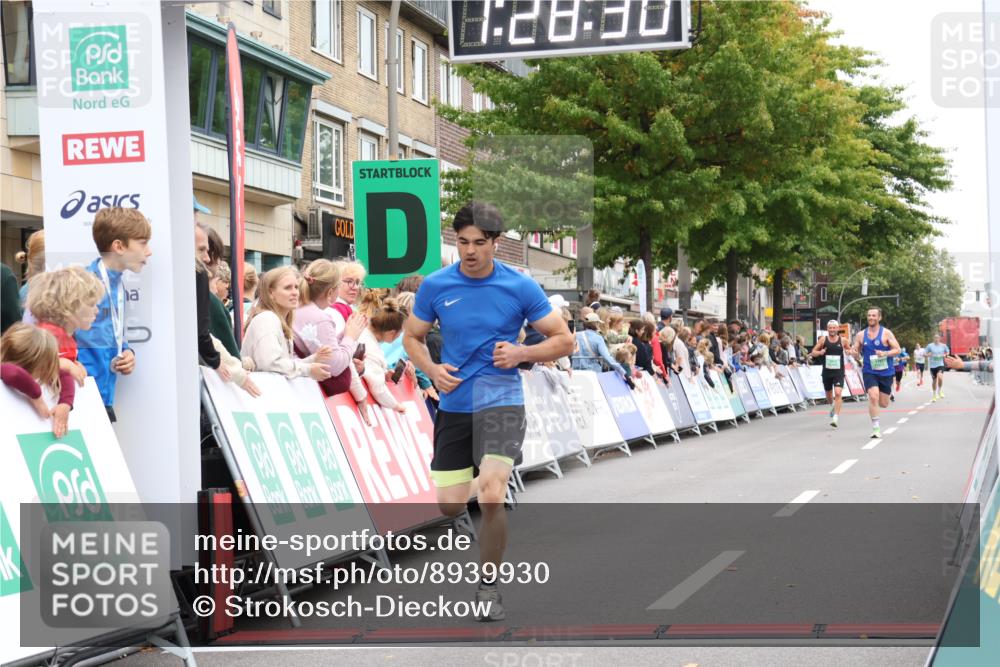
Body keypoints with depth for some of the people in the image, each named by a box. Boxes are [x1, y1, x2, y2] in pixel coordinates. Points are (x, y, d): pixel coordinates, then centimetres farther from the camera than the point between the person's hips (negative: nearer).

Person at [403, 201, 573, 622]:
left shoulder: (521, 287, -6)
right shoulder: (435, 286, -1)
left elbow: (564, 340, 1)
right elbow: (412, 338, 13)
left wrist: (521, 353, -16)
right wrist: (432, 370, -7)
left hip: (501, 402, -3)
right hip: (453, 405, 3)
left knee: (491, 497, -20)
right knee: (450, 505, 4)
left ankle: (488, 585, 0)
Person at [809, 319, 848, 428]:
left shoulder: (842, 340, 0)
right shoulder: (823, 340, 0)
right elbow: (813, 352, 6)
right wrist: (820, 352, -15)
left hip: (839, 371, -2)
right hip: (827, 372, 2)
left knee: (838, 393, -19)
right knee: (829, 395, 16)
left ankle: (836, 417, -20)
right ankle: (833, 407, 49)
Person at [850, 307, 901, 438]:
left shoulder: (886, 333, -5)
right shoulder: (861, 335, 3)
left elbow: (897, 349, -5)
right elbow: (856, 355, 10)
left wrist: (885, 353, -23)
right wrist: (854, 352, -15)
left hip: (885, 372, 0)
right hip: (869, 372, 0)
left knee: (884, 404, 8)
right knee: (873, 397, -22)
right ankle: (875, 428, -14)